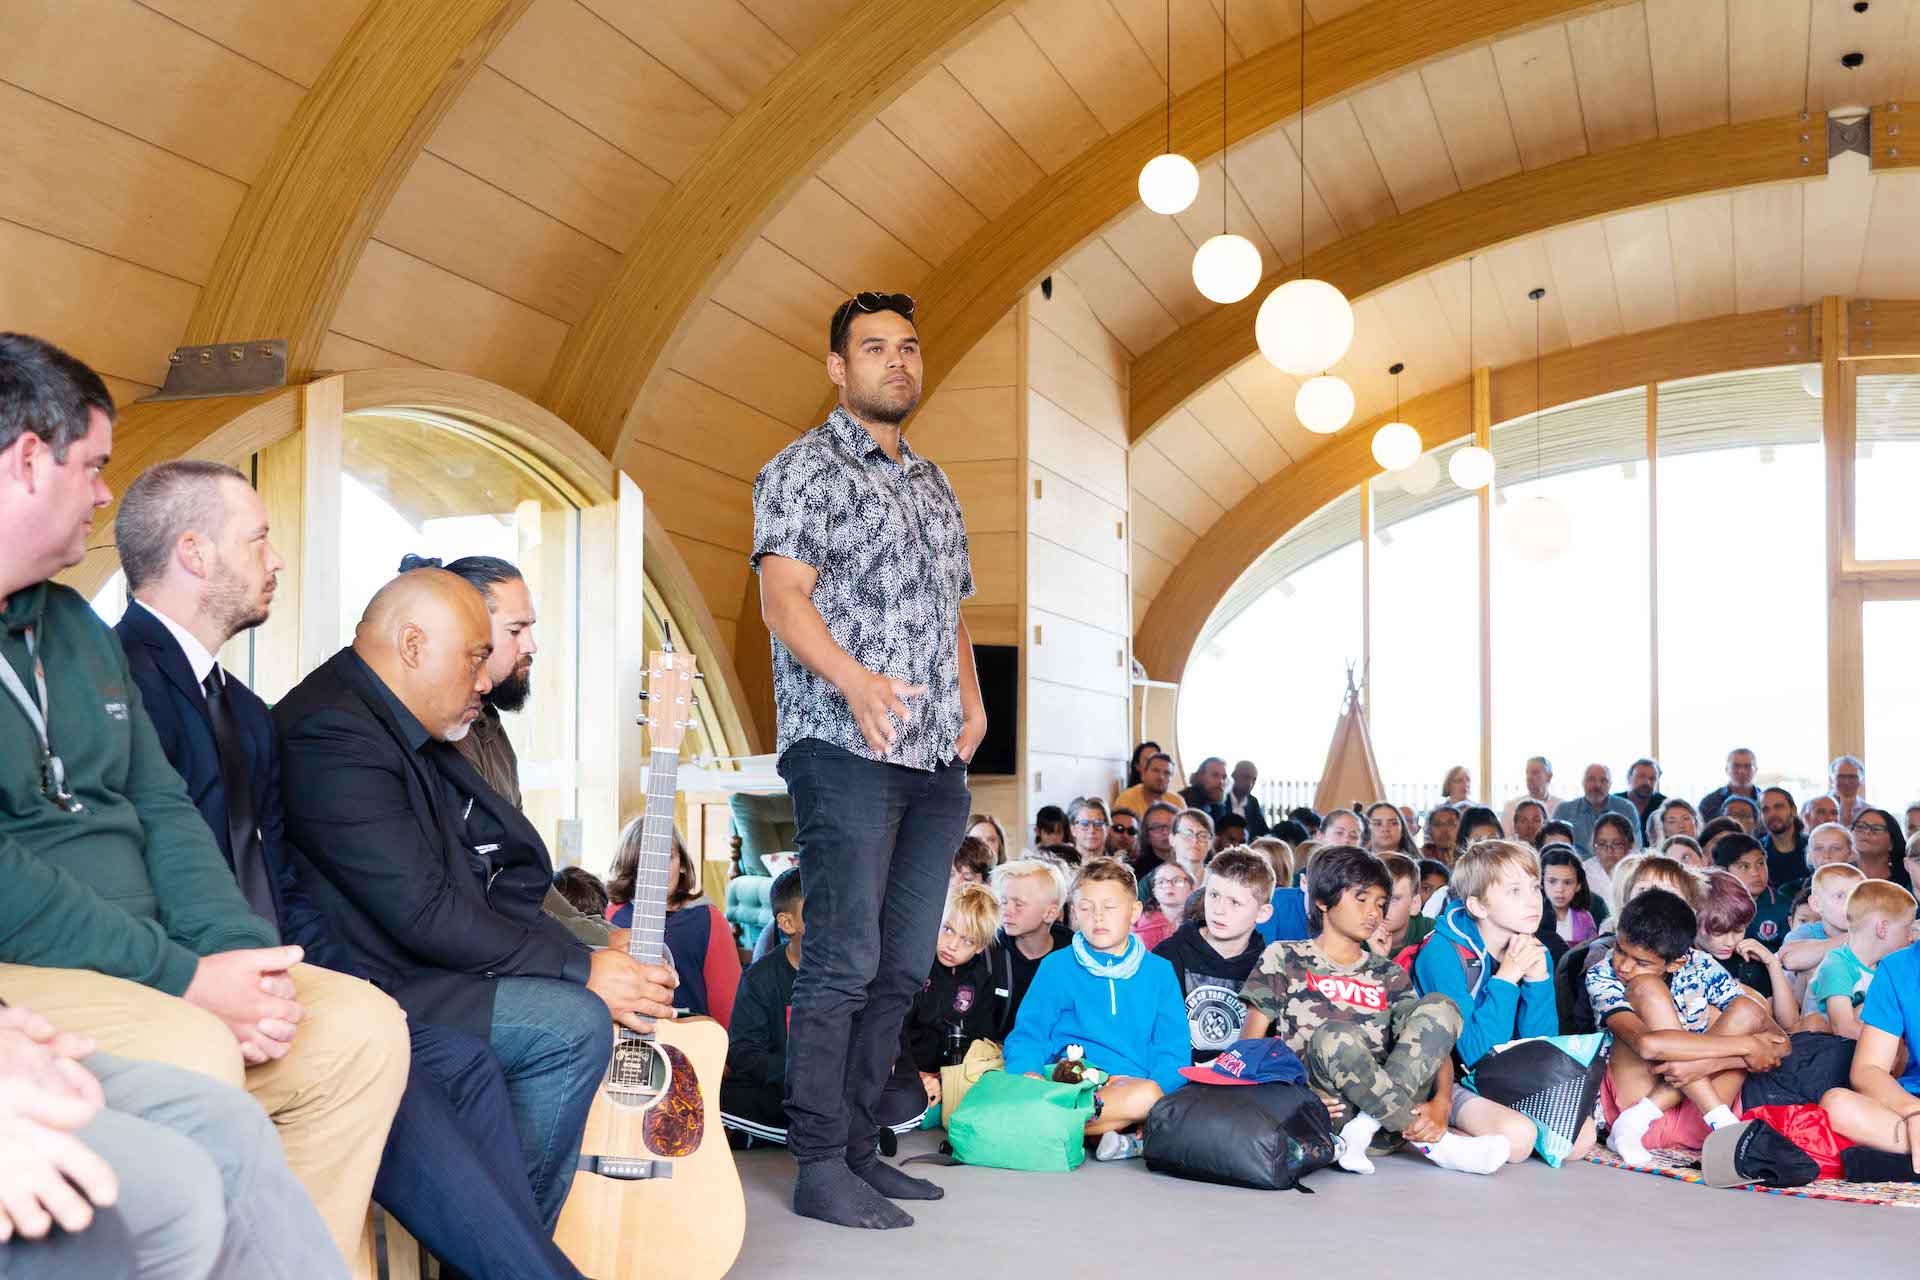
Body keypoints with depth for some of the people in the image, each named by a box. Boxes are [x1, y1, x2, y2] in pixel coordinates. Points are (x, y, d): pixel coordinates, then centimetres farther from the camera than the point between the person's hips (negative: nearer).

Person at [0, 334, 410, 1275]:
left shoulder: (76, 625, 17)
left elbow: (163, 807, 15)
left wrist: (240, 954, -2)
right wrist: (183, 979, -19)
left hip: (134, 962, 9)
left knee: (362, 1028, -3)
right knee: (192, 1057, -33)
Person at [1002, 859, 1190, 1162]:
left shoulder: (1159, 971, 13)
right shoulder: (1055, 966, 12)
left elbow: (1174, 1050, 8)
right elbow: (1027, 1035, 7)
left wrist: (1154, 1091, -13)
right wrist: (1026, 1080, -16)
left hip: (1136, 1082, 1)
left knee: (1146, 1096, -36)